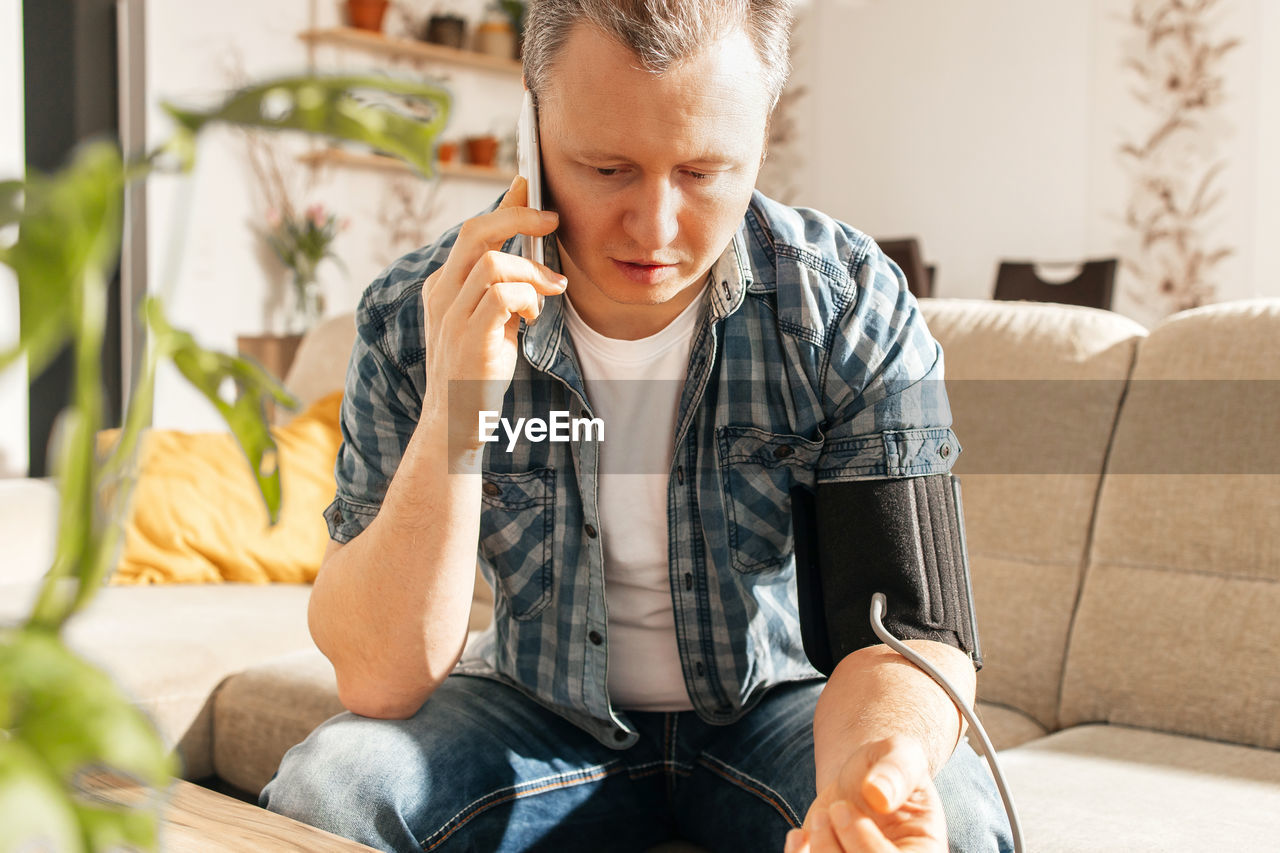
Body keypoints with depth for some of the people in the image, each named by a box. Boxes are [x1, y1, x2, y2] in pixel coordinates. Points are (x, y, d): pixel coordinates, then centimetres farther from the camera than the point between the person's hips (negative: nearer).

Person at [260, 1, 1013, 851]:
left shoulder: (855, 307, -19)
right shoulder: (413, 318, -18)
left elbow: (904, 621, -20)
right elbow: (380, 681, -20)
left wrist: (872, 766, -45)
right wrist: (452, 415, -36)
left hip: (779, 706, 1)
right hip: (543, 709, 0)